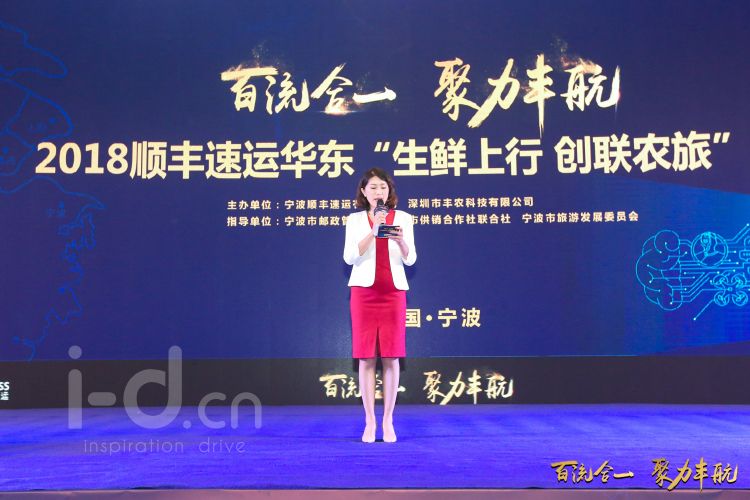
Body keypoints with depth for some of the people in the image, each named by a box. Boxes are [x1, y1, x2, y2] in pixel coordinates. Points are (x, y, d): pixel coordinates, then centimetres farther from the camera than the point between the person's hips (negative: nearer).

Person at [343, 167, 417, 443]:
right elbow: (350, 257, -7)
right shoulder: (355, 219, 5)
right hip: (363, 291, 0)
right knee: (366, 357, -1)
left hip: (393, 291, 0)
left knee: (391, 356, 0)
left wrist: (400, 240, -22)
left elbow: (410, 259, -2)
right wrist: (373, 231, -17)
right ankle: (369, 421, 6)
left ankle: (388, 420, 8)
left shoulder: (403, 218, 6)